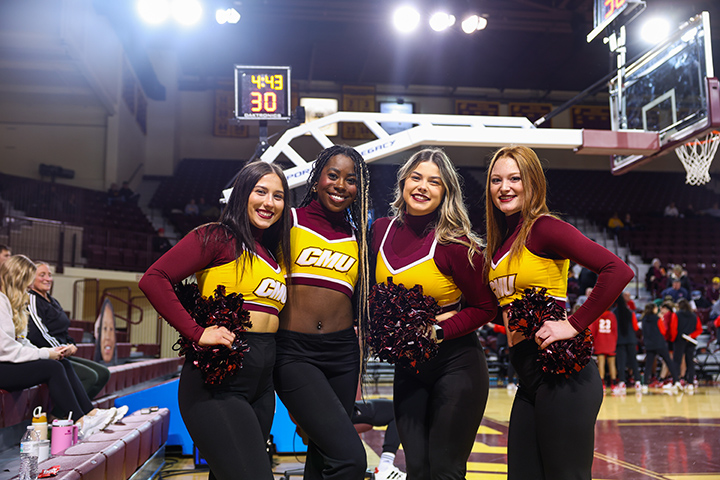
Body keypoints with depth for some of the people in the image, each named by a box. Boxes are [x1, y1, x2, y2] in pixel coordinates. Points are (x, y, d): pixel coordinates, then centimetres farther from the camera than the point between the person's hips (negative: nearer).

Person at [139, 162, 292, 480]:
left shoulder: (277, 254, 16)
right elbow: (153, 279, -13)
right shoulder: (217, 237, -4)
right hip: (217, 382, -7)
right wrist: (197, 333, -16)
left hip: (262, 385, 7)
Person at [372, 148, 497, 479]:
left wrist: (438, 331, -17)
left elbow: (486, 307, -8)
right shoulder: (381, 230, 0)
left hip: (456, 364, -4)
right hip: (407, 368, 5)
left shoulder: (455, 243, -15)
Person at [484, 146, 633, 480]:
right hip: (529, 379, 8)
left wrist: (574, 325, -19)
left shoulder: (543, 228, -10)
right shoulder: (499, 241, 14)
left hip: (561, 372, -8)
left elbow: (618, 271, -20)